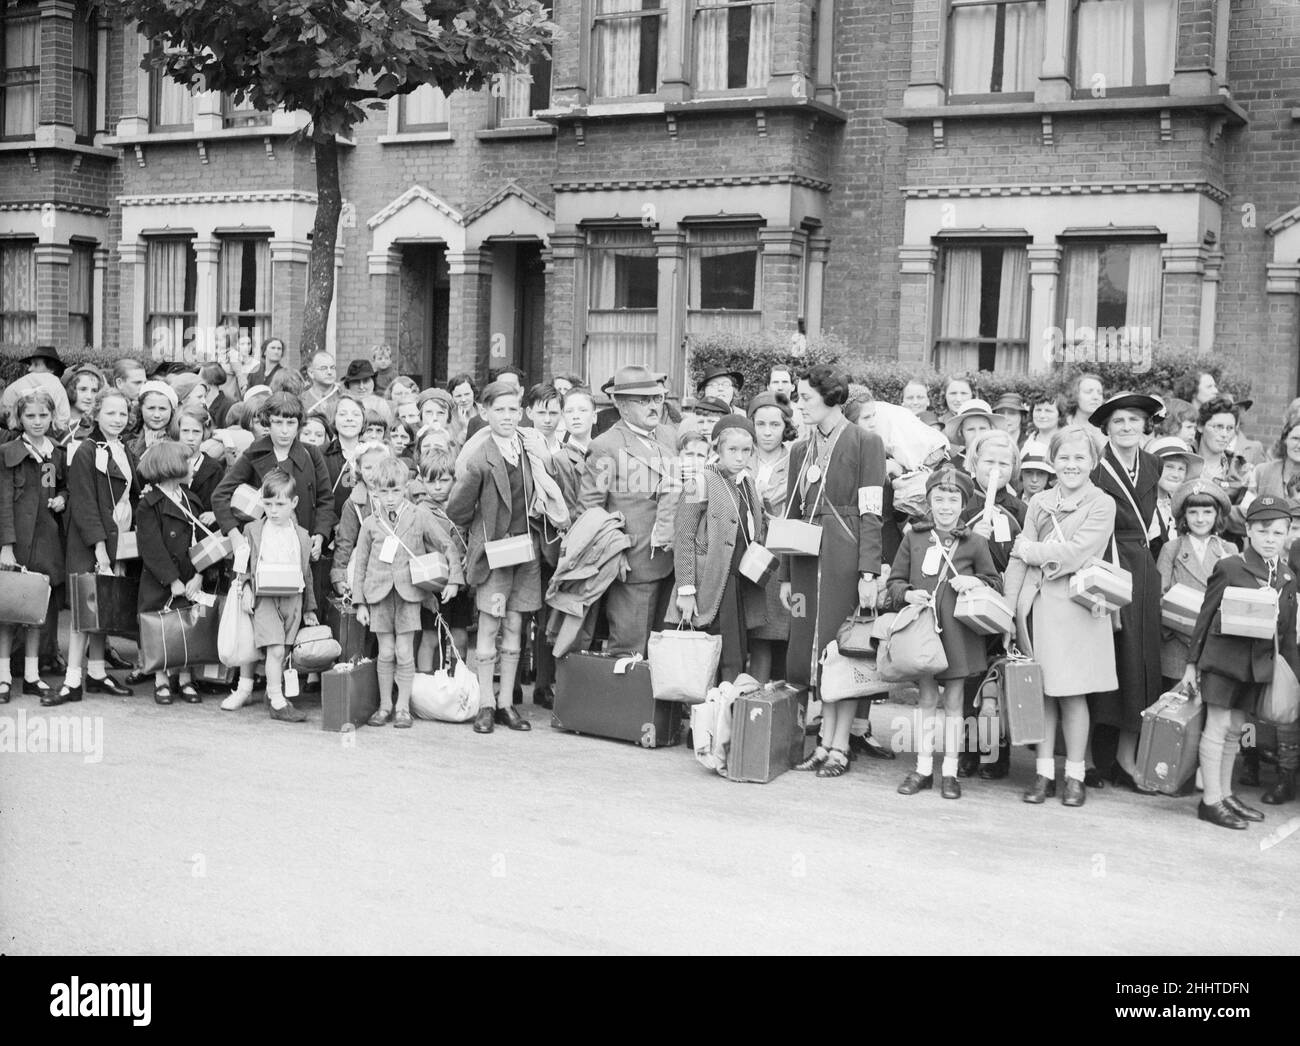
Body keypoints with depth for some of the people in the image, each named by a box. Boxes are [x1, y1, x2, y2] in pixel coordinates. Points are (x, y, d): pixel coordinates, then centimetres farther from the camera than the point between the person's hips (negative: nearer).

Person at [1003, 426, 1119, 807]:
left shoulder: (1102, 505, -1)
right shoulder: (1039, 503, 12)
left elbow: (1074, 553, -14)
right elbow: (1017, 561, 7)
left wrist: (1030, 550, -3)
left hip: (1075, 607, -4)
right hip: (1036, 604, 4)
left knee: (1072, 694, 1)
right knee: (1040, 692, 6)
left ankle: (1075, 776, 12)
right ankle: (1044, 773, 14)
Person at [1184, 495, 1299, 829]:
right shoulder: (1229, 568, -7)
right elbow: (1205, 616, -3)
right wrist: (1192, 662, -3)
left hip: (1258, 664, 5)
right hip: (1224, 657, -5)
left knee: (1235, 729, 13)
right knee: (1218, 725, -3)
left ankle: (1226, 795, 23)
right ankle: (1211, 800, 2)